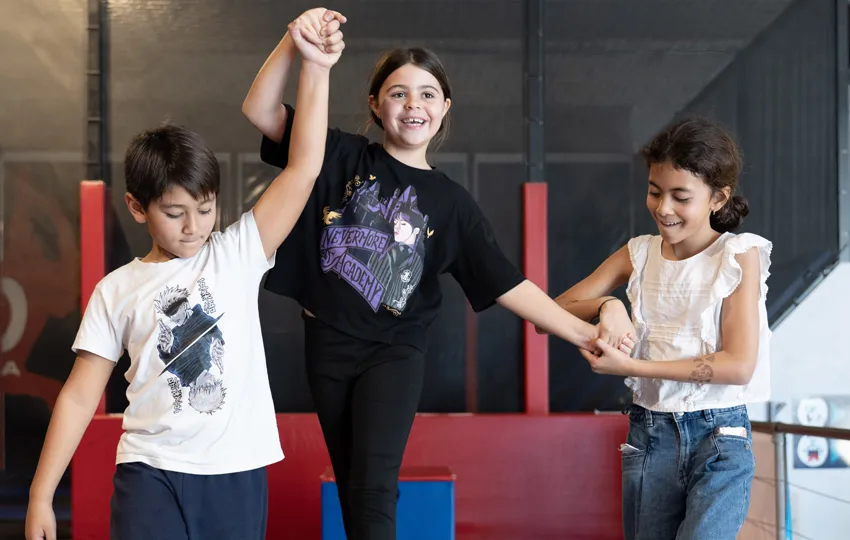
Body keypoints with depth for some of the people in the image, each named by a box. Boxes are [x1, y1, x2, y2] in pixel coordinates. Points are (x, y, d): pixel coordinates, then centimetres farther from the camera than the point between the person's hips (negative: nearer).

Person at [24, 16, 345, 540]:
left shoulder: (238, 255, 2)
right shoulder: (117, 290, 3)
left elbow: (304, 167, -5)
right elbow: (80, 396, 4)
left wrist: (315, 69, -11)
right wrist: (41, 496, 1)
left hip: (238, 474, 1)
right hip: (151, 474, -1)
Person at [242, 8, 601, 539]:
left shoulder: (451, 202, -2)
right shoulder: (343, 156, -3)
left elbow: (505, 282, -2)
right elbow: (260, 110, -11)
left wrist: (582, 331, -8)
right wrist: (296, 41, -26)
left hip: (395, 354, -1)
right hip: (329, 345, 1)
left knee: (373, 490, -13)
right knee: (349, 486, 12)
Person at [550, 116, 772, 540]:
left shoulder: (739, 255, -6)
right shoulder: (640, 253, 5)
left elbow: (739, 365, -14)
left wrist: (631, 366, -17)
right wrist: (607, 306, -17)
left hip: (720, 437, -4)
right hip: (649, 433, 4)